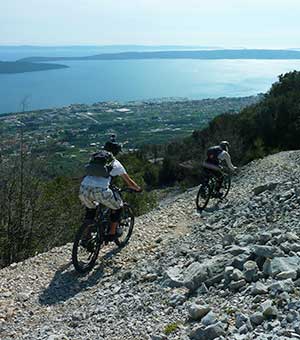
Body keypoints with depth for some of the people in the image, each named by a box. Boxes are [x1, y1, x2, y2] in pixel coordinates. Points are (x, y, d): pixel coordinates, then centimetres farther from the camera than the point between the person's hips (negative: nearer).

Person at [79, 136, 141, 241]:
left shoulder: (94, 158, 27)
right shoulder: (115, 163, 16)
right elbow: (129, 182, 24)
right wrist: (138, 189, 44)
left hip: (83, 189, 4)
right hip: (101, 191, -4)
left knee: (90, 209, 37)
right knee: (117, 206, 25)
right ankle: (112, 233, 28)